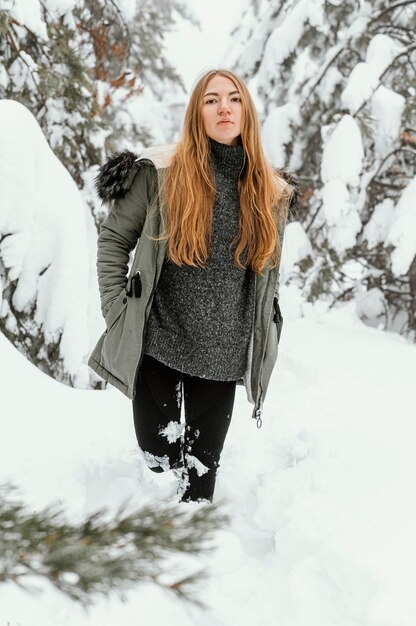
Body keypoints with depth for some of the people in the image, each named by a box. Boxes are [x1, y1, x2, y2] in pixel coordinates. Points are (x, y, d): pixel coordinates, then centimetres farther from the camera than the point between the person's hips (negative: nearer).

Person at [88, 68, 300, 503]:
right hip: (157, 342, -2)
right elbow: (113, 240, 2)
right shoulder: (161, 173, -5)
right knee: (158, 455, 4)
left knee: (203, 468, 8)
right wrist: (116, 311, -4)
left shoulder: (270, 191, 6)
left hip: (223, 351, 2)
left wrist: (262, 342, 13)